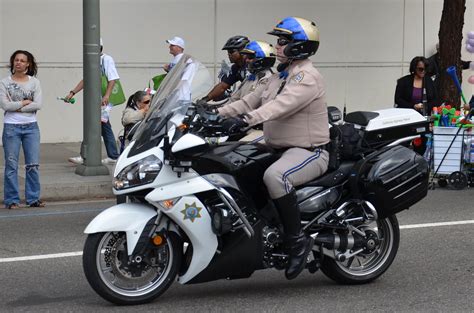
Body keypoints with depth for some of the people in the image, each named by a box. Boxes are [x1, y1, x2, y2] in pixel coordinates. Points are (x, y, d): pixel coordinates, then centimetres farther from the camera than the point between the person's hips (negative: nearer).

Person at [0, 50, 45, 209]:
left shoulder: (34, 82, 5)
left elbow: (38, 105, -6)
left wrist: (17, 107, -10)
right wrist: (25, 102, -8)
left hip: (31, 127, 2)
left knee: (33, 165, 3)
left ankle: (33, 198, 12)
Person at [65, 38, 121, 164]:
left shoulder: (107, 59, -8)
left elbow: (112, 79, -14)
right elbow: (85, 80, 21)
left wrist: (106, 96, -24)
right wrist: (72, 92, 14)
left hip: (103, 99, -9)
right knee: (105, 127, 11)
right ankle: (113, 156, 16)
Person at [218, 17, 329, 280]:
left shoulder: (308, 77, -14)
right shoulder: (280, 77, 17)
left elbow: (281, 105, -31)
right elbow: (250, 100, 13)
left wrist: (246, 120, -44)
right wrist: (216, 113, 0)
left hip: (308, 151, -10)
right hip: (278, 148, 10)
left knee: (275, 176, -38)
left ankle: (297, 240, -25)